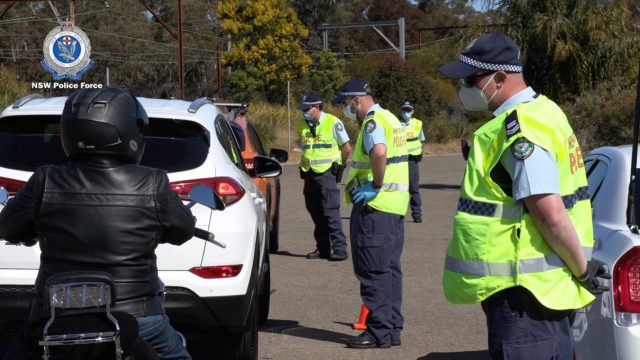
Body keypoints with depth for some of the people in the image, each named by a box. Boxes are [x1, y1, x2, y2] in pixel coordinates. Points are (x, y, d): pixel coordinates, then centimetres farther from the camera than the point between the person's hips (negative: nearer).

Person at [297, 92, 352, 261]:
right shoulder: (303, 125, 9)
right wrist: (305, 166, 15)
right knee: (315, 211, 8)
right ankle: (323, 248, 15)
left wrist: (338, 165, 6)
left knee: (330, 211, -11)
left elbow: (347, 148, -3)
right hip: (309, 175, 6)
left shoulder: (333, 123, -9)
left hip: (326, 173, -6)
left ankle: (339, 248, -9)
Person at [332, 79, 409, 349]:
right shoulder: (390, 119, 18)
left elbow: (379, 153, -33)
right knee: (389, 268, 13)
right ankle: (392, 327, 18)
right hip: (395, 205, 10)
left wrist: (376, 186, -23)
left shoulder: (372, 121, -14)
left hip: (375, 205, -10)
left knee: (373, 270, -5)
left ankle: (379, 331, -4)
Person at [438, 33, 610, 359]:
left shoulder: (520, 130, -20)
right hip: (542, 290, 10)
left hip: (524, 294, -10)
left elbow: (550, 214, -26)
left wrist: (582, 269, -15)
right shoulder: (539, 112, 14)